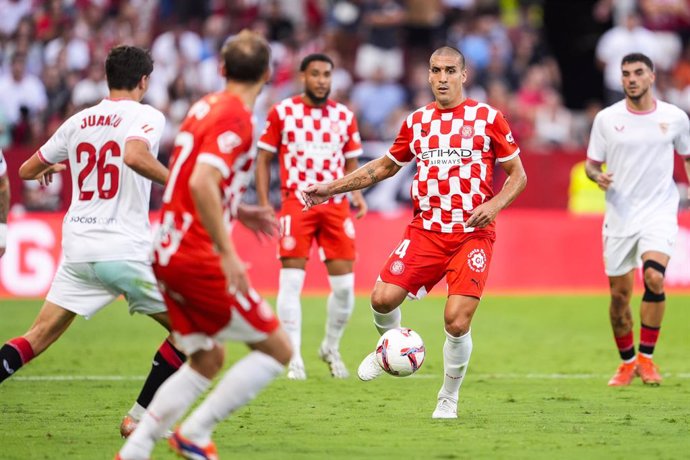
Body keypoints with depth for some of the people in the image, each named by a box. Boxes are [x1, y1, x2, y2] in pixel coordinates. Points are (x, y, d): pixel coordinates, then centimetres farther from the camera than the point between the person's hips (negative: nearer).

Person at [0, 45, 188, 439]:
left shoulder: (78, 121, 13)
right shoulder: (146, 116, -4)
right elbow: (134, 156, -27)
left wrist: (52, 167, 44)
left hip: (78, 249, 5)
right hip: (126, 250, -5)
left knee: (39, 336, 9)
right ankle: (139, 418, 4)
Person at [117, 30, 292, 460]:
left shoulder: (206, 107, 13)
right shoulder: (236, 117, -14)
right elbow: (201, 183, -28)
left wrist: (238, 211, 24)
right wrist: (228, 255, -26)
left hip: (168, 251, 9)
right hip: (198, 257, -9)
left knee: (207, 360, 18)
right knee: (278, 349, 0)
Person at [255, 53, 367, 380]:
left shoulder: (345, 116, 10)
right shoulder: (282, 113, 2)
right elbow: (263, 159, 6)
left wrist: (357, 193, -2)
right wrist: (263, 204, -3)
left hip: (336, 205, 3)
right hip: (296, 203, -3)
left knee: (344, 285, 0)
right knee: (291, 281, -10)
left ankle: (331, 347, 23)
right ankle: (294, 358, -3)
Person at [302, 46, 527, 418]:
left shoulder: (487, 118, 1)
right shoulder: (417, 121, 12)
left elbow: (517, 174, 5)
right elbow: (385, 166, 25)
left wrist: (494, 205, -13)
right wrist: (331, 189, 19)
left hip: (472, 234, -3)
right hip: (426, 230, 3)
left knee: (457, 320, -14)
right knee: (383, 297, -15)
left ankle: (448, 399, 9)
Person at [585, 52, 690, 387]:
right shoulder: (607, 118, 2)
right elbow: (591, 163, 8)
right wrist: (598, 176, -14)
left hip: (659, 212, -1)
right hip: (620, 216, 1)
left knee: (654, 277, -23)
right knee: (619, 293, 4)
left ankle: (646, 358, -10)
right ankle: (627, 362, 24)